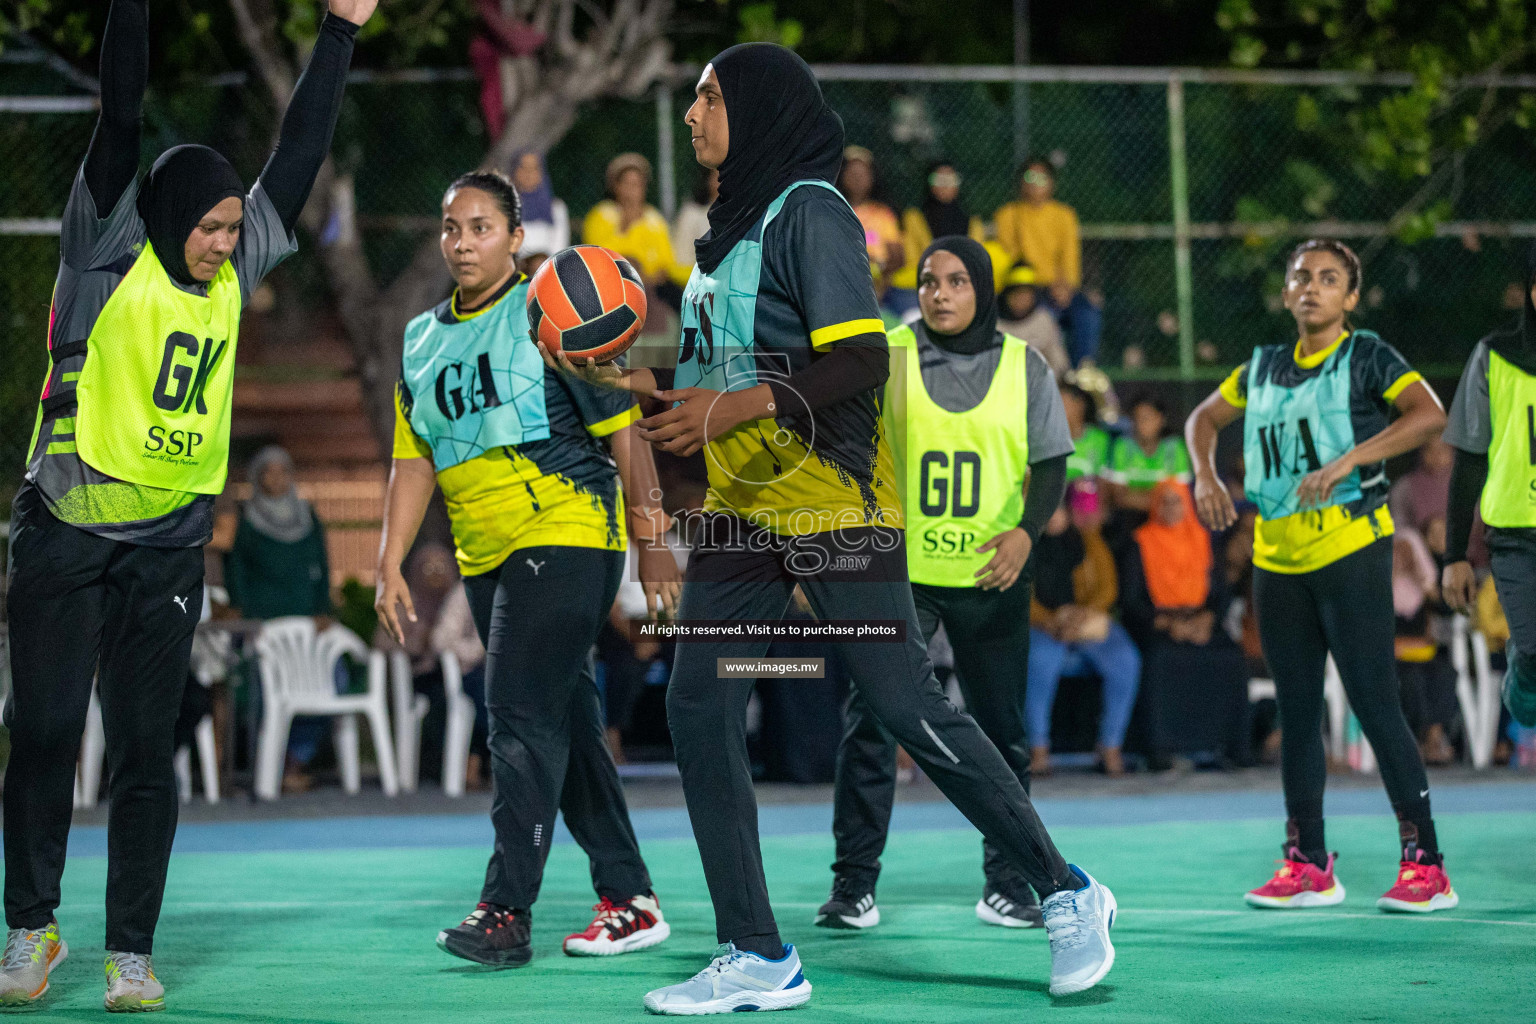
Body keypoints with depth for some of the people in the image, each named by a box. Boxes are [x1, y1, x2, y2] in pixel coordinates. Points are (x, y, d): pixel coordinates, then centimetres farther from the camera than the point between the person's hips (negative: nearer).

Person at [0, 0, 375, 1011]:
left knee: (146, 749, 1)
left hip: (170, 542, 3)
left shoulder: (235, 271, 9)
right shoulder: (107, 246, -3)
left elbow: (299, 156, 13)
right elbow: (122, 115, -11)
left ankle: (132, 952, 6)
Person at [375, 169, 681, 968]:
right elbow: (414, 459, 15)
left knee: (523, 712, -15)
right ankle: (629, 902, 16)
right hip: (486, 558, 7)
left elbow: (622, 428, -5)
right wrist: (390, 565, 6)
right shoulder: (423, 341, 14)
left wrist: (652, 542, -9)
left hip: (566, 535, -7)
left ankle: (506, 910, -17)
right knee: (563, 723, 9)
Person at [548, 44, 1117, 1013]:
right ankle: (758, 960, 3)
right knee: (699, 711, -1)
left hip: (833, 504, -9)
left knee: (909, 708, -8)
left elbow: (861, 362, -18)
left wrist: (734, 409, -24)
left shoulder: (810, 212, -9)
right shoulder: (732, 225, 17)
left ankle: (1066, 896, 8)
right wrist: (629, 375, 9)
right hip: (741, 512, 9)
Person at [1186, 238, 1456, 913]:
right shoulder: (1263, 368, 14)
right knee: (1296, 711, 8)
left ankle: (1426, 865, -5)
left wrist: (1346, 461, -25)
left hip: (1350, 550, -6)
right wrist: (1205, 474, 8)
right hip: (1277, 558, 6)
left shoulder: (1367, 357, -3)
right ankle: (1306, 865, 16)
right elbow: (1204, 418, 28)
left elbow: (1430, 414, -19)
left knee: (1375, 705, -9)